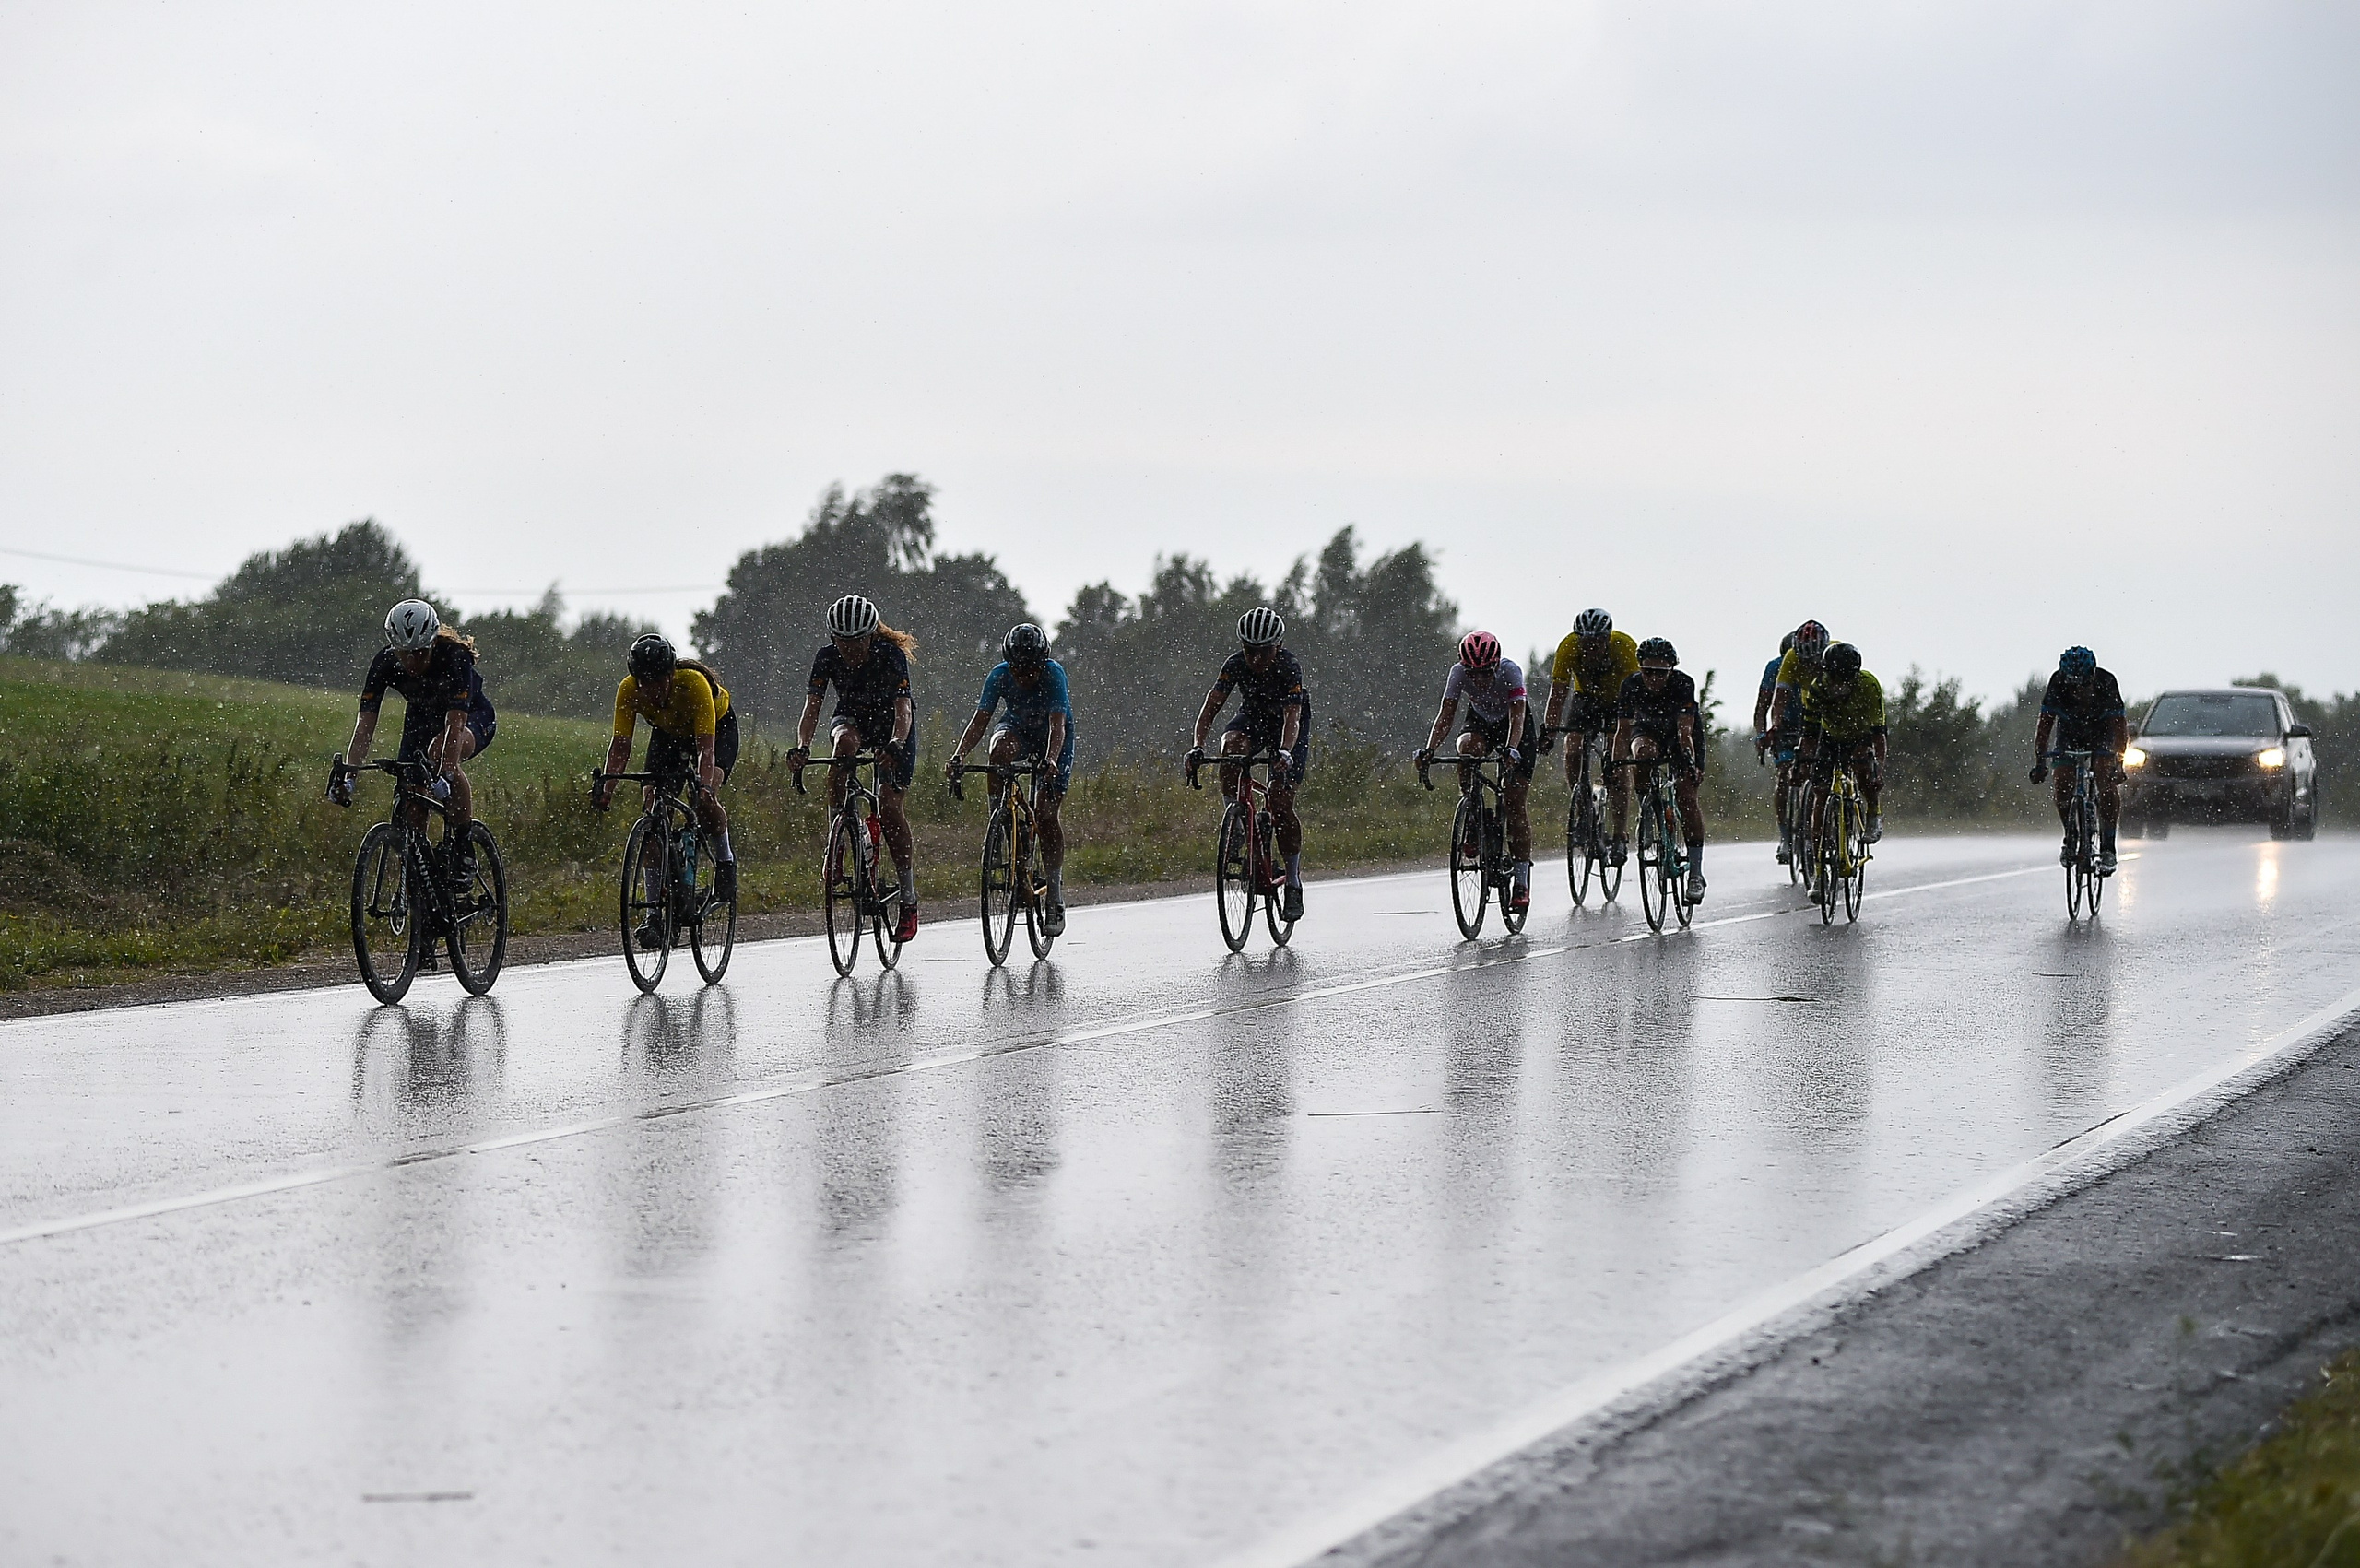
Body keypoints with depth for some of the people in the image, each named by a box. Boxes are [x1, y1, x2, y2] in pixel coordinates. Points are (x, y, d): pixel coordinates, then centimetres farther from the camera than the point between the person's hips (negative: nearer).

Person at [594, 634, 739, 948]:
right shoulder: (628, 691, -28)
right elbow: (620, 744, -27)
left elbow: (706, 745, -42)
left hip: (717, 726, -4)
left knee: (704, 800, -31)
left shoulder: (694, 684, -39)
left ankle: (725, 862, -2)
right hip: (667, 732, 4)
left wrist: (703, 785, -58)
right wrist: (606, 787, -42)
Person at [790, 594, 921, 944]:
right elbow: (811, 707, -26)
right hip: (851, 719, 2)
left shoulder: (891, 654, -28)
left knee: (888, 804, -18)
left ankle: (909, 899, -8)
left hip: (891, 725, -2)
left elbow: (902, 709, -36)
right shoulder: (827, 657, -20)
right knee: (845, 741, -36)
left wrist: (896, 745, -55)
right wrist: (802, 747, -44)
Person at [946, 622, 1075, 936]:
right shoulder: (1000, 676, -24)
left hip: (1053, 738, -2)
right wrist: (958, 757, -42)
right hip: (1018, 728, 2)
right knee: (1001, 749, -36)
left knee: (1045, 813, -11)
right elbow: (979, 721, -27)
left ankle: (1056, 893, -1)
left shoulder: (1053, 674, -32)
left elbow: (1058, 726, -40)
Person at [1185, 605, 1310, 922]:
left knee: (1281, 803, -16)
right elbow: (1211, 706, -29)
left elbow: (1292, 716, -43)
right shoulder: (1236, 664, -23)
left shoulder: (1289, 668, -31)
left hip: (1288, 729, -3)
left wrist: (1285, 751, -61)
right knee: (1231, 746, -35)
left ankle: (1294, 883, -4)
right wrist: (1197, 747, -44)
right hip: (1252, 719, 3)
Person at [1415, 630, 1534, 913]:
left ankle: (1522, 881, -5)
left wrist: (1511, 750, -59)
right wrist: (1429, 749, -46)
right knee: (1469, 747, -36)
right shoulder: (1458, 673, -26)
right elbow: (1446, 715, -29)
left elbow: (1517, 718, -41)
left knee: (1514, 802, -11)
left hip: (1512, 725, -2)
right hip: (1480, 722, 2)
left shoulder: (1510, 671, -34)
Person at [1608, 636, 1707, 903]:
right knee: (1643, 753, -35)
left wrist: (1690, 763, -53)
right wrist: (1616, 765, -43)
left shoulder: (1683, 684, -32)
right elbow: (1623, 732, -29)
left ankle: (1696, 872, -14)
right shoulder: (1631, 687, -27)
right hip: (1647, 730, 2)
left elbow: (1684, 732, -39)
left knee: (1686, 793, -17)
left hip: (1683, 733, -2)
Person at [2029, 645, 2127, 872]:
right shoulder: (2058, 684, -29)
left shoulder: (2106, 683, -33)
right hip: (2069, 733, 2)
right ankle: (2071, 836, 9)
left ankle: (2107, 847, -20)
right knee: (2063, 785, -15)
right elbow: (2045, 725, -25)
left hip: (2102, 733, -2)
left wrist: (2118, 765, -41)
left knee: (2106, 783, -23)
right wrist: (2040, 763, -34)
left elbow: (2119, 726, -32)